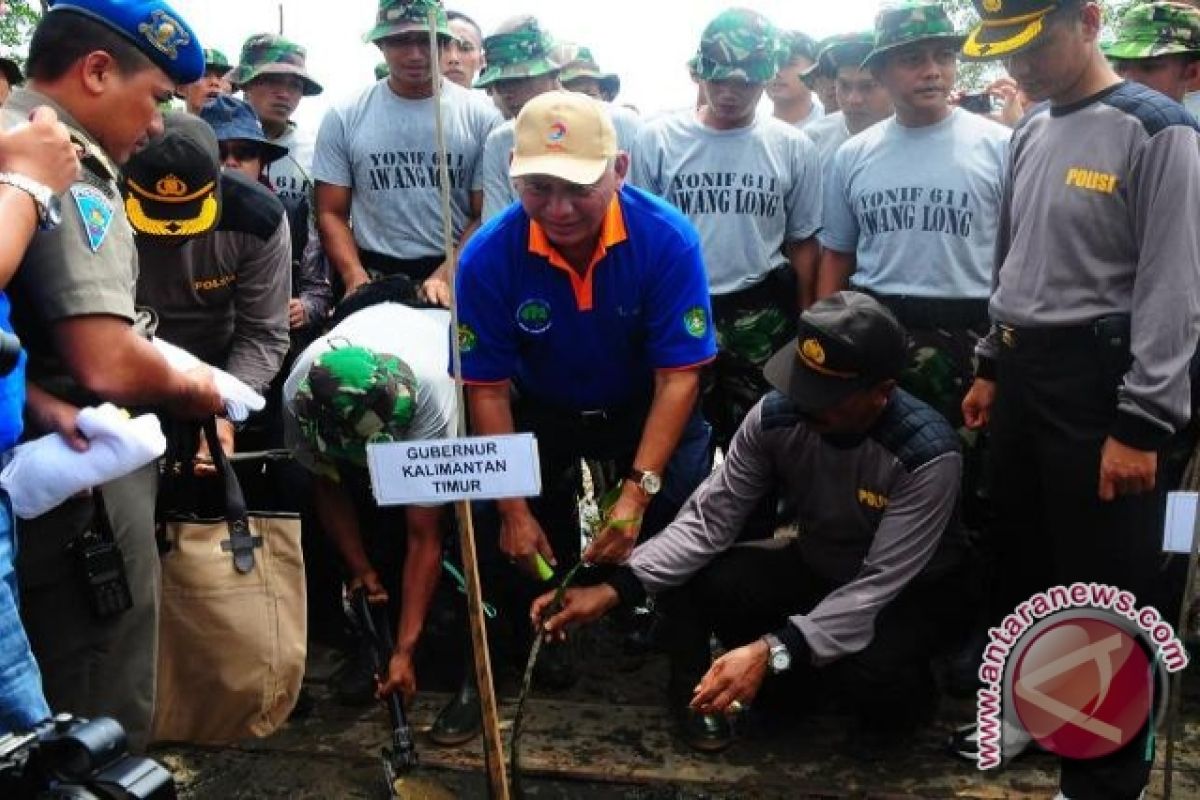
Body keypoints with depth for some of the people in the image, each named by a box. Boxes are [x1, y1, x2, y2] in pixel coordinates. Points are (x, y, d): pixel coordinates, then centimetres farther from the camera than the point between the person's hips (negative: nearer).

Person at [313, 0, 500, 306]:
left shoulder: (481, 116, 0)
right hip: (374, 276, 1)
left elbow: (487, 215, -1)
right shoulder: (344, 118, 3)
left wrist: (444, 277, -14)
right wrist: (357, 280, -11)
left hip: (456, 279, 0)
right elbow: (332, 213, 4)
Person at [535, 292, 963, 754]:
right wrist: (613, 589, -31)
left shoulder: (928, 456, -32)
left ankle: (899, 696, 2)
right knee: (688, 581, -22)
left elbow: (880, 584, -31)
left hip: (899, 590, -3)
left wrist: (773, 651, -42)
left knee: (872, 675, -35)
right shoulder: (775, 415, -22)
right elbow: (709, 517, -18)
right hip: (814, 564, 3)